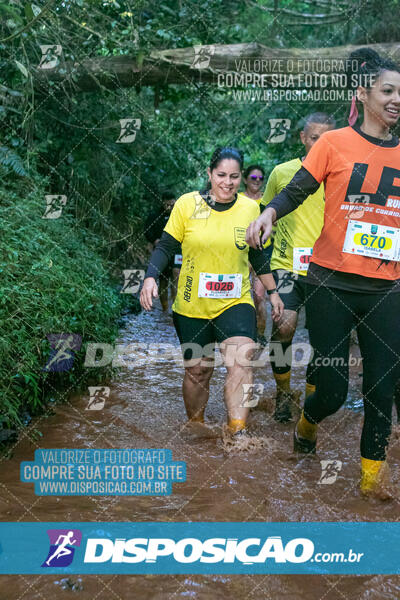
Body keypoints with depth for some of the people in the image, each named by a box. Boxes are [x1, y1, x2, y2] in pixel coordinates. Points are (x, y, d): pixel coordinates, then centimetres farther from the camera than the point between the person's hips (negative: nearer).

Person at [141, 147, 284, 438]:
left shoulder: (251, 208, 3)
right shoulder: (187, 203, -4)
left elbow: (258, 254, 14)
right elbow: (166, 246, -1)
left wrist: (273, 292, 17)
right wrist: (150, 277, -16)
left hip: (235, 302, 1)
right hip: (191, 305, 0)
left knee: (241, 362, -22)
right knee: (197, 371, 9)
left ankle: (236, 433, -18)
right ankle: (195, 428, 33)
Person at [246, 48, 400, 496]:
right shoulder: (334, 143, 0)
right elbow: (295, 192, -2)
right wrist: (268, 214, -21)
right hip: (332, 286, -3)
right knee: (333, 390, 2)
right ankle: (306, 425, 37)